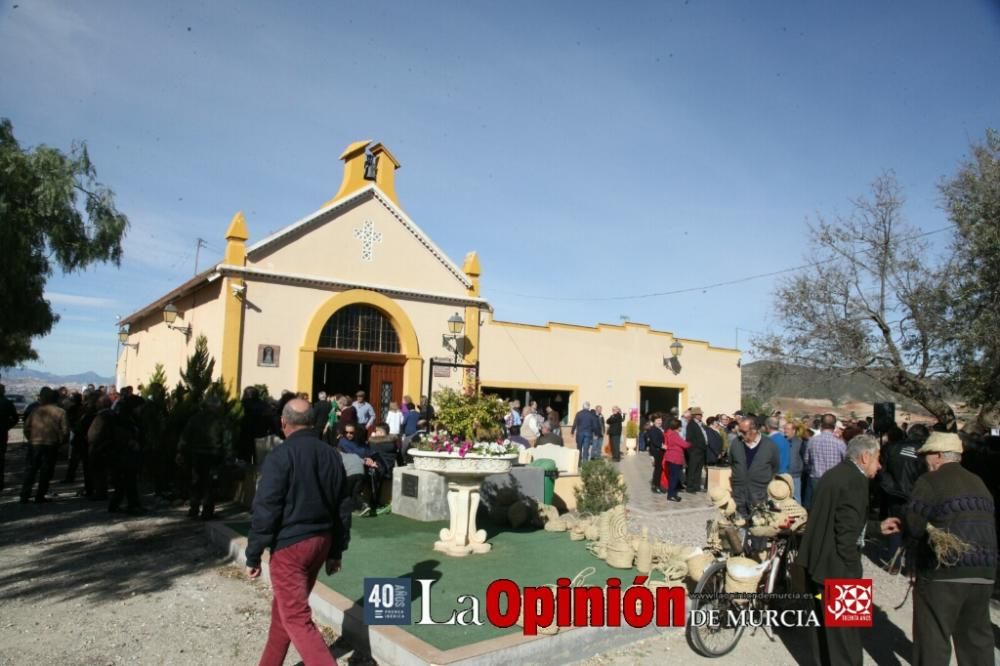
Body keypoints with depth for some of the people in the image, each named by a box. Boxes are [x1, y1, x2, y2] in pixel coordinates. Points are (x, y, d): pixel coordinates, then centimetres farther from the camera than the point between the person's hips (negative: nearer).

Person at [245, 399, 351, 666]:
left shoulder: (280, 456, -14)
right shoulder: (331, 455, 6)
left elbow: (265, 510, -16)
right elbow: (342, 508, 10)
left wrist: (253, 556, -7)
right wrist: (336, 551, 17)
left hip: (289, 544, -7)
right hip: (321, 541, 7)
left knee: (297, 618, -2)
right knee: (285, 607, 23)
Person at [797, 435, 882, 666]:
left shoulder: (834, 473, 12)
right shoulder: (856, 481, -18)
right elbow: (847, 533, -23)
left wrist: (878, 527, 26)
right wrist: (852, 574, -17)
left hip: (818, 562, 10)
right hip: (836, 568, -10)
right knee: (845, 632, 2)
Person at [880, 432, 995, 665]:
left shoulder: (930, 481, -10)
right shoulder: (978, 483, 12)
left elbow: (914, 526, -15)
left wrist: (902, 526, 10)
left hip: (944, 573, -7)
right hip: (983, 573, 7)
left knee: (933, 639, 3)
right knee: (977, 637, 18)